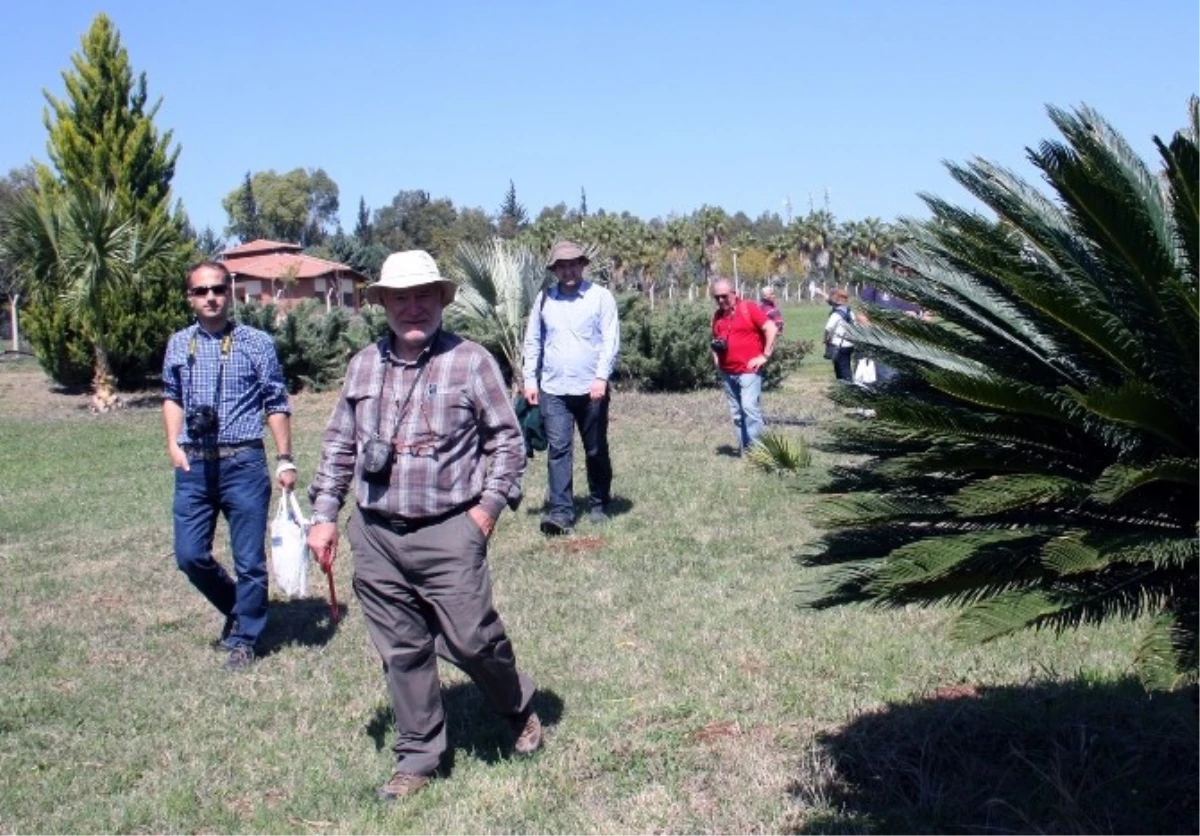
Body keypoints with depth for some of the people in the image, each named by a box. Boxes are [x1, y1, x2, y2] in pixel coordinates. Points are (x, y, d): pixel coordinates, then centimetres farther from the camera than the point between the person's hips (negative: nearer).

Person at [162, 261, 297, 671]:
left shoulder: (256, 343, -2)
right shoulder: (178, 345, 8)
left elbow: (276, 404, 0)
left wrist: (285, 459, -3)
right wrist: (173, 443, 5)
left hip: (243, 462, -3)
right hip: (194, 465, 3)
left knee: (249, 559, 4)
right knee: (190, 555, 5)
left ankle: (243, 638, 22)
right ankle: (236, 608, 32)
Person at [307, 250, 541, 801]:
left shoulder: (470, 361, -4)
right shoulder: (364, 365, 9)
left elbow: (507, 440, 1)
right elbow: (338, 445, 15)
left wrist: (490, 505, -7)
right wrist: (323, 516, 10)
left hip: (448, 532, -4)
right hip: (375, 534, 4)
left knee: (471, 640, -2)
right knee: (402, 652, 10)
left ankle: (520, 710, 29)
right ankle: (417, 759, 25)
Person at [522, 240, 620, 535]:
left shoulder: (600, 297, -1)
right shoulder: (544, 299, 9)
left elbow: (611, 340, -6)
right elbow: (533, 342, 13)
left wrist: (601, 377, -16)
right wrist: (530, 380, 6)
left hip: (591, 389, -2)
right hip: (553, 390, 2)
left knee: (597, 451, 9)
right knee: (558, 450, -5)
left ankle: (599, 506, 24)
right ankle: (560, 512, -6)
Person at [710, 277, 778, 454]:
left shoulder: (749, 309, -6)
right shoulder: (717, 315, 12)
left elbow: (771, 329, -10)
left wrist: (764, 356, -11)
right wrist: (716, 355, 11)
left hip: (748, 371, -6)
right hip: (727, 373, 7)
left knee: (749, 407, -17)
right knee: (736, 413, 9)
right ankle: (744, 448, 15)